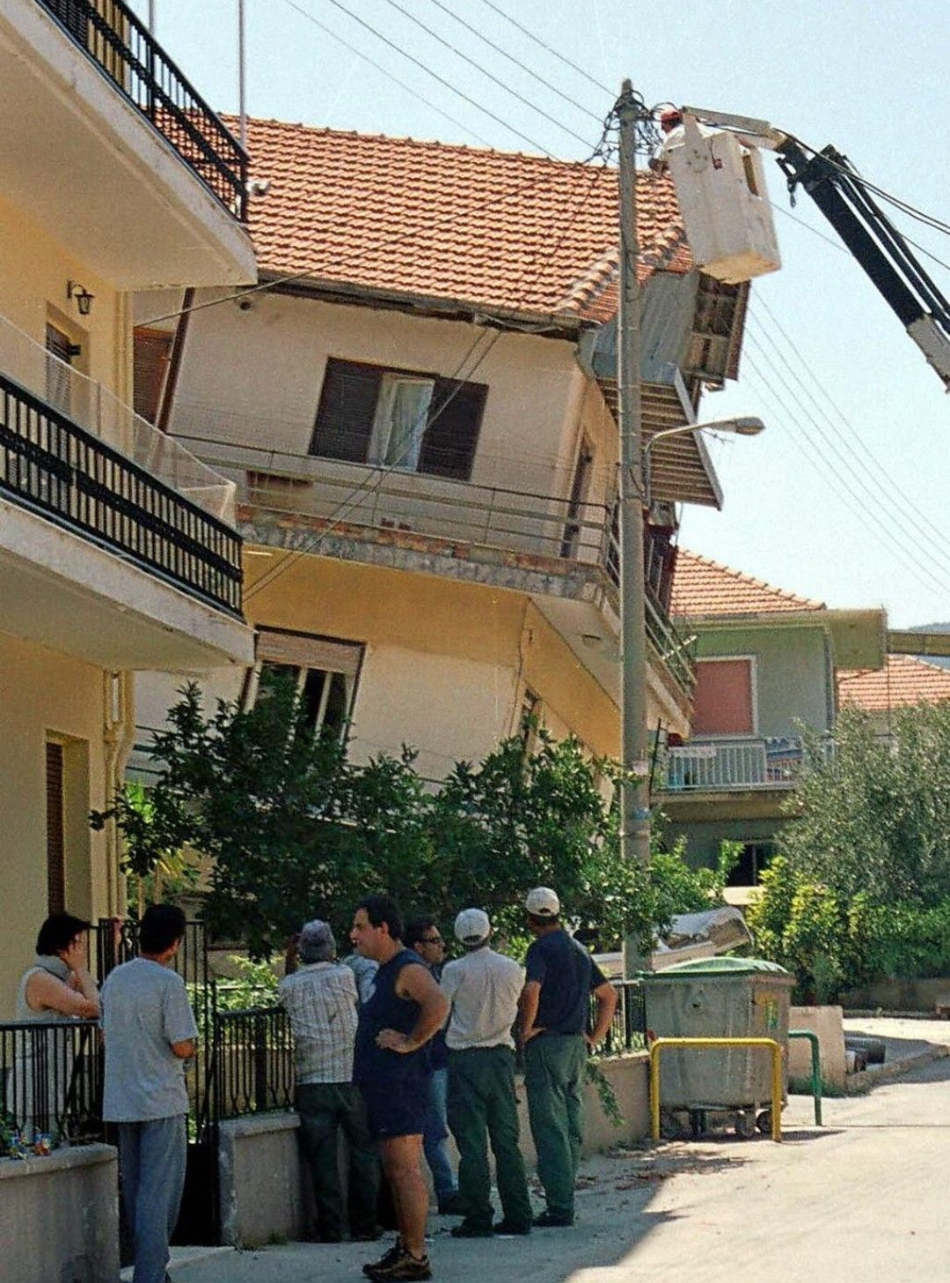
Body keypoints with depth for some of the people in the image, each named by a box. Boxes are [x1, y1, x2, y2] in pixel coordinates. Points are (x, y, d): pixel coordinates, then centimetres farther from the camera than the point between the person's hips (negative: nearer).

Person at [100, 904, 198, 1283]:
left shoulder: (115, 978, 7)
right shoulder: (168, 982, -14)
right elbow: (183, 1047, -16)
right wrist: (192, 1044, 5)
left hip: (121, 1101, 7)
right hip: (161, 1100, -7)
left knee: (134, 1190, 15)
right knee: (159, 1192, -5)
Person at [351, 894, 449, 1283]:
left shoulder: (408, 969, -13)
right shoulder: (384, 972, 19)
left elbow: (438, 1006, -31)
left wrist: (409, 1042, -22)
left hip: (401, 1084, -11)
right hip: (380, 1085, 11)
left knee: (405, 1170, -9)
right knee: (394, 1171, 13)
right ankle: (404, 1248, 18)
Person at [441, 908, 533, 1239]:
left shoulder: (455, 970, -9)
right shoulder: (512, 969, 3)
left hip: (466, 1059, -4)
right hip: (502, 1055, 4)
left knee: (472, 1142, -2)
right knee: (506, 1140, 9)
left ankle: (478, 1218, -3)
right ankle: (517, 1215, 9)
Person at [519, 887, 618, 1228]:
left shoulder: (542, 948, -8)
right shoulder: (578, 950, 17)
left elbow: (531, 991, -25)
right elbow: (609, 995, 24)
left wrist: (526, 1030, -12)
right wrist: (595, 1036, 21)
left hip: (547, 1043, -8)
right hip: (576, 1046, 8)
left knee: (550, 1129, -7)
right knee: (571, 1126, 10)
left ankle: (559, 1206, -11)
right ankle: (566, 1202, 13)